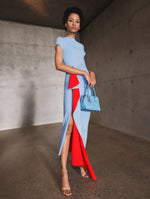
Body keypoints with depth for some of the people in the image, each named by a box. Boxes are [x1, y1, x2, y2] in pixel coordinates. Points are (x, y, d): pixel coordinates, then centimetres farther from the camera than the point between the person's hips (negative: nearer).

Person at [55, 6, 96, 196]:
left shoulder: (80, 45, 28)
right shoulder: (61, 41, 12)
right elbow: (59, 65, -4)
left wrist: (92, 73, 3)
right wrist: (83, 73, -10)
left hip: (86, 85, 6)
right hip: (73, 83, -6)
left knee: (82, 125, 5)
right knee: (70, 126, -13)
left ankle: (81, 163, 18)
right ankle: (64, 172, -3)